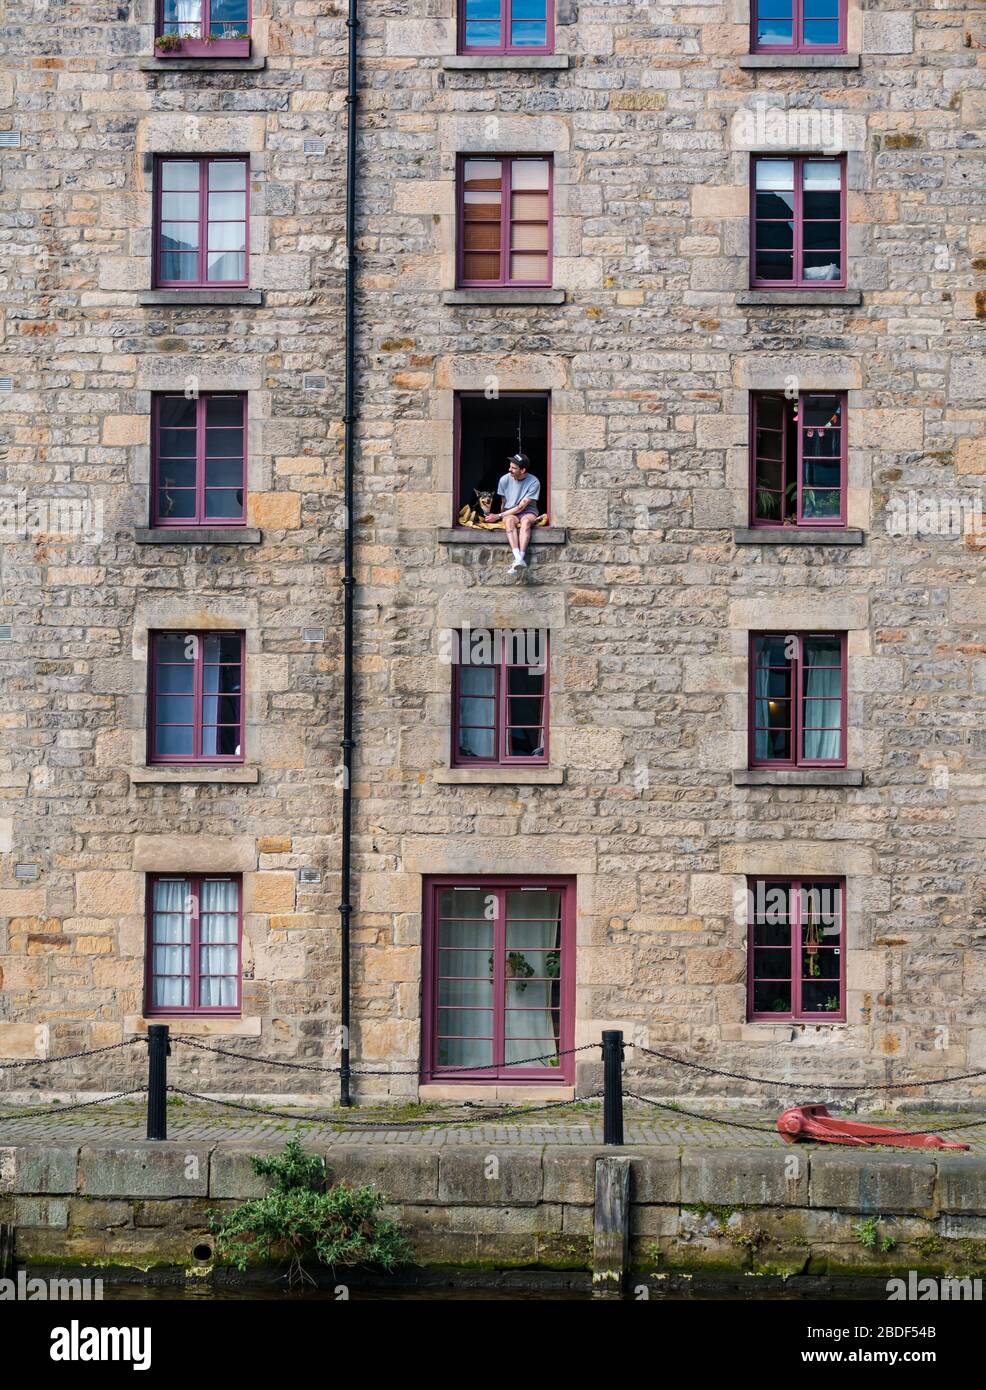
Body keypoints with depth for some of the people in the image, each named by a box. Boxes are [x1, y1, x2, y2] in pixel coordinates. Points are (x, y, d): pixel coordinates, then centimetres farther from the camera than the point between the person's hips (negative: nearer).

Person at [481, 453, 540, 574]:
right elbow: (503, 503, 10)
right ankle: (519, 558, -52)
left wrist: (499, 516, -18)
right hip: (509, 513, 2)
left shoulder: (533, 482, -15)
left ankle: (519, 558, -52)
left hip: (528, 512, -2)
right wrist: (501, 515, -4)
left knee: (526, 520, -37)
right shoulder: (505, 480, -6)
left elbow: (521, 507, -17)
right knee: (509, 520, -35)